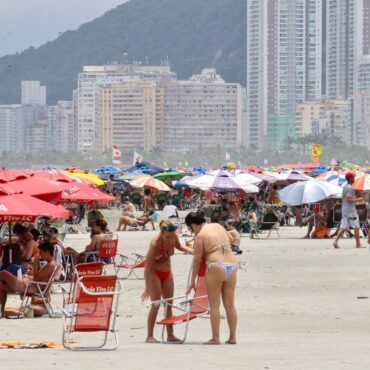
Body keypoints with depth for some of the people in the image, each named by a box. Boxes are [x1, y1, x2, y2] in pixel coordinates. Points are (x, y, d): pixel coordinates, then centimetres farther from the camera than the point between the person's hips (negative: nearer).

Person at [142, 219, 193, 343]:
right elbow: (148, 266, -24)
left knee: (169, 304, 8)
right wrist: (147, 289, -23)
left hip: (167, 272, 6)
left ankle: (170, 334, 14)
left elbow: (179, 246, 13)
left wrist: (192, 251, -5)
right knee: (156, 304, -9)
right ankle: (150, 336, -3)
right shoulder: (155, 243, -30)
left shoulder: (173, 237, -14)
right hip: (154, 273, -6)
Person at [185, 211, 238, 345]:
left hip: (216, 266, -6)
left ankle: (215, 338, -1)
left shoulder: (200, 236, -5)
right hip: (232, 264, 6)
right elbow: (230, 239, 31)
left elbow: (197, 261, -2)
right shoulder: (218, 226, 13)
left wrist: (192, 281, 4)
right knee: (230, 304, 11)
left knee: (214, 305, 1)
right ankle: (233, 337, 13)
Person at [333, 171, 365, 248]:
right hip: (350, 209, -9)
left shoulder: (345, 187, 15)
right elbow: (348, 200, -22)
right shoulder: (349, 188, -15)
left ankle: (336, 241, -7)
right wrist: (358, 200, -12)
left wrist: (356, 198, 19)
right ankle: (358, 244, 1)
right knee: (356, 227, -1)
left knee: (343, 227, 4)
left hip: (344, 209, 9)